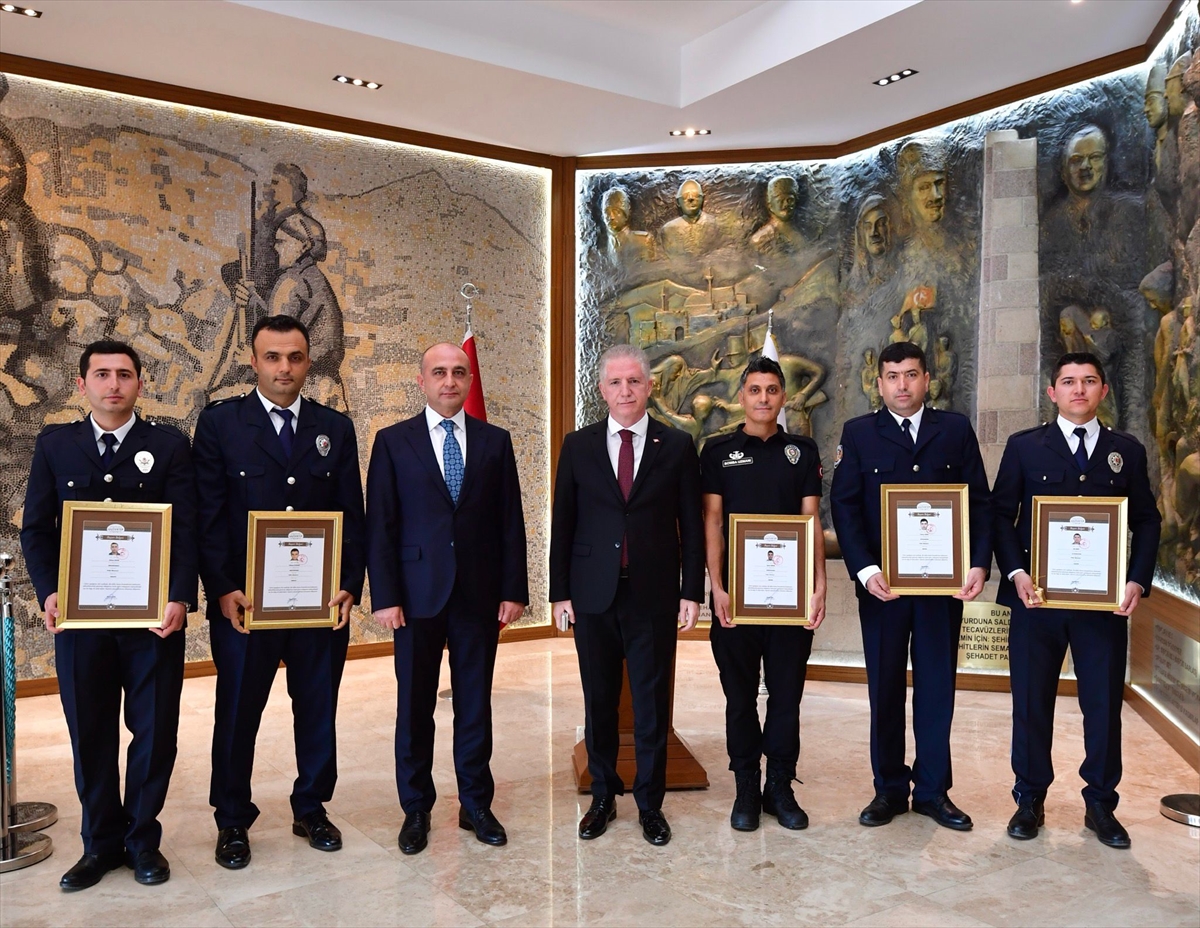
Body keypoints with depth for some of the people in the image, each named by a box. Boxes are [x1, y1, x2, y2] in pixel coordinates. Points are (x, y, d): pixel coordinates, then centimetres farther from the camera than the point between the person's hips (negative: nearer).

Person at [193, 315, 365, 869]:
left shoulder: (335, 428, 7)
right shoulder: (219, 423, 0)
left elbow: (352, 515, 4)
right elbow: (208, 514, -4)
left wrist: (349, 585, -6)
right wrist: (223, 589, -12)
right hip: (244, 600, -2)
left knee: (318, 710, 12)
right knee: (237, 714, 10)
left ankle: (311, 809, 30)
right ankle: (232, 822, 28)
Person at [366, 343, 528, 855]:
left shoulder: (495, 441, 6)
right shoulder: (393, 441, 2)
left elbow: (510, 521, 4)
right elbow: (380, 525, -1)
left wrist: (513, 590, -1)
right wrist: (384, 596, -8)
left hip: (479, 594, 1)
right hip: (417, 594, -1)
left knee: (475, 704, 10)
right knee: (414, 706, 8)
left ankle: (475, 804, 25)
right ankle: (416, 808, 24)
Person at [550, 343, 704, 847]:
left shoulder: (677, 446, 1)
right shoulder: (578, 445, 4)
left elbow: (691, 524, 1)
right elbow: (563, 522, 5)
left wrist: (692, 592, -3)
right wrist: (560, 591, 1)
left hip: (653, 594, -1)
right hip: (593, 594, 1)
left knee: (652, 703, 7)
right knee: (599, 701, 12)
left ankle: (650, 803, 23)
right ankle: (602, 796, 29)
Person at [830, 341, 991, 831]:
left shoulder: (956, 430, 7)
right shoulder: (858, 434, 3)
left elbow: (979, 501, 4)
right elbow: (844, 506, -2)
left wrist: (979, 564, -9)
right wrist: (865, 570, -14)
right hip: (881, 583, -1)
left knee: (937, 687, 9)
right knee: (884, 689, 8)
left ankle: (932, 789, 22)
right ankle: (889, 789, 21)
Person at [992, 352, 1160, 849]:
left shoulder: (1127, 451, 9)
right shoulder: (1024, 446, 3)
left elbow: (1146, 521, 8)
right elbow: (1001, 514, 0)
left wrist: (1138, 581, -6)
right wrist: (1016, 573, -12)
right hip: (1037, 596, -1)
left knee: (1104, 704, 7)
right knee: (1032, 703, 6)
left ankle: (1100, 804, 24)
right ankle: (1030, 800, 21)